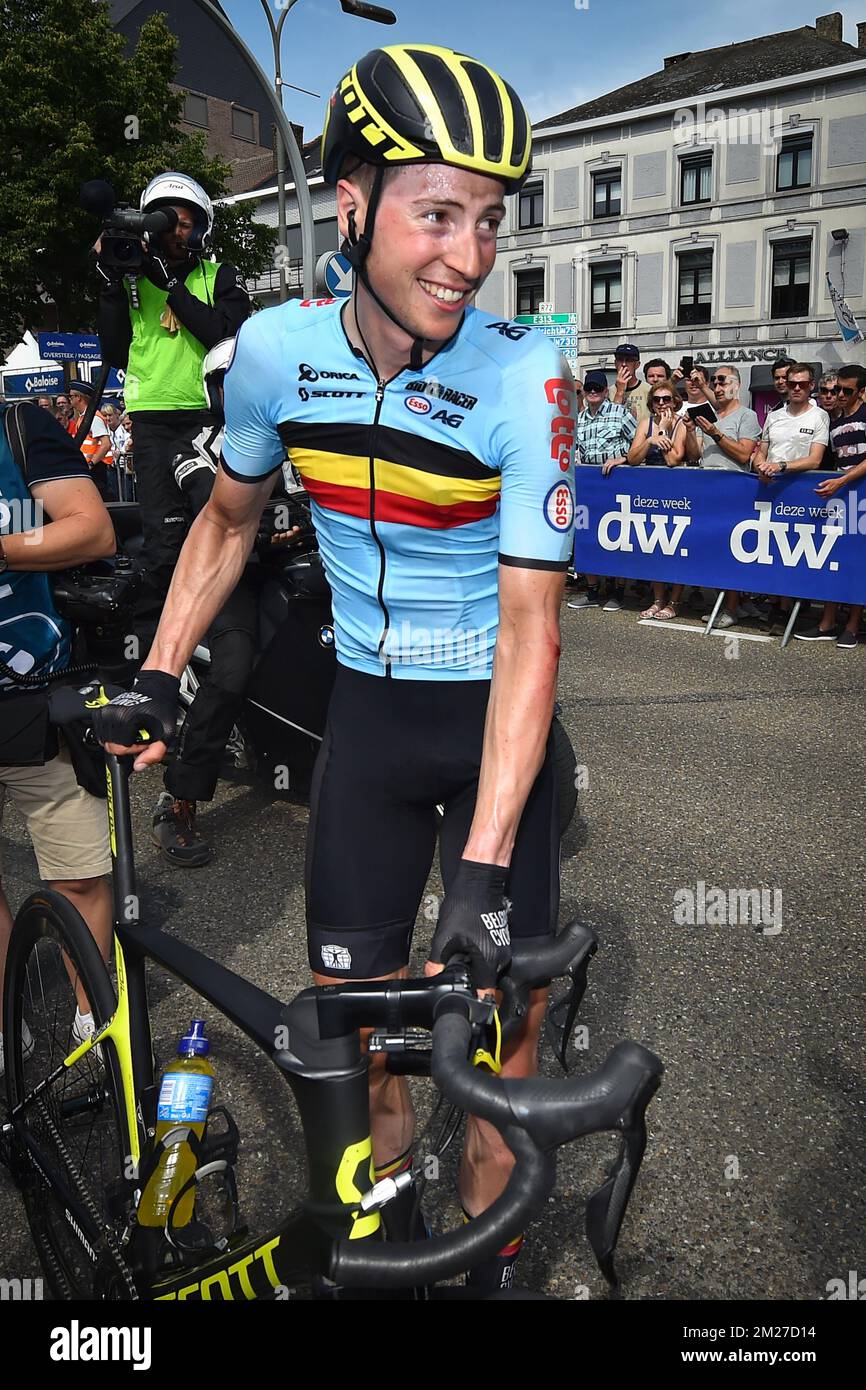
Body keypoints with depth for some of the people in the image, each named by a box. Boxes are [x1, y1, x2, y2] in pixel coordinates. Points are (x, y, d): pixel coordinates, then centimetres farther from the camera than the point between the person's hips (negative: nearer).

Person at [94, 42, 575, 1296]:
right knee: (346, 1006, 6)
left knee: (503, 1007, 2)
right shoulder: (276, 348, -10)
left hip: (497, 718, -2)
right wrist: (156, 679, 3)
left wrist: (484, 867, -28)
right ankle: (385, 1207, 35)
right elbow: (230, 517, 9)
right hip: (369, 711, 3)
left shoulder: (525, 378, -19)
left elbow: (529, 630, -22)